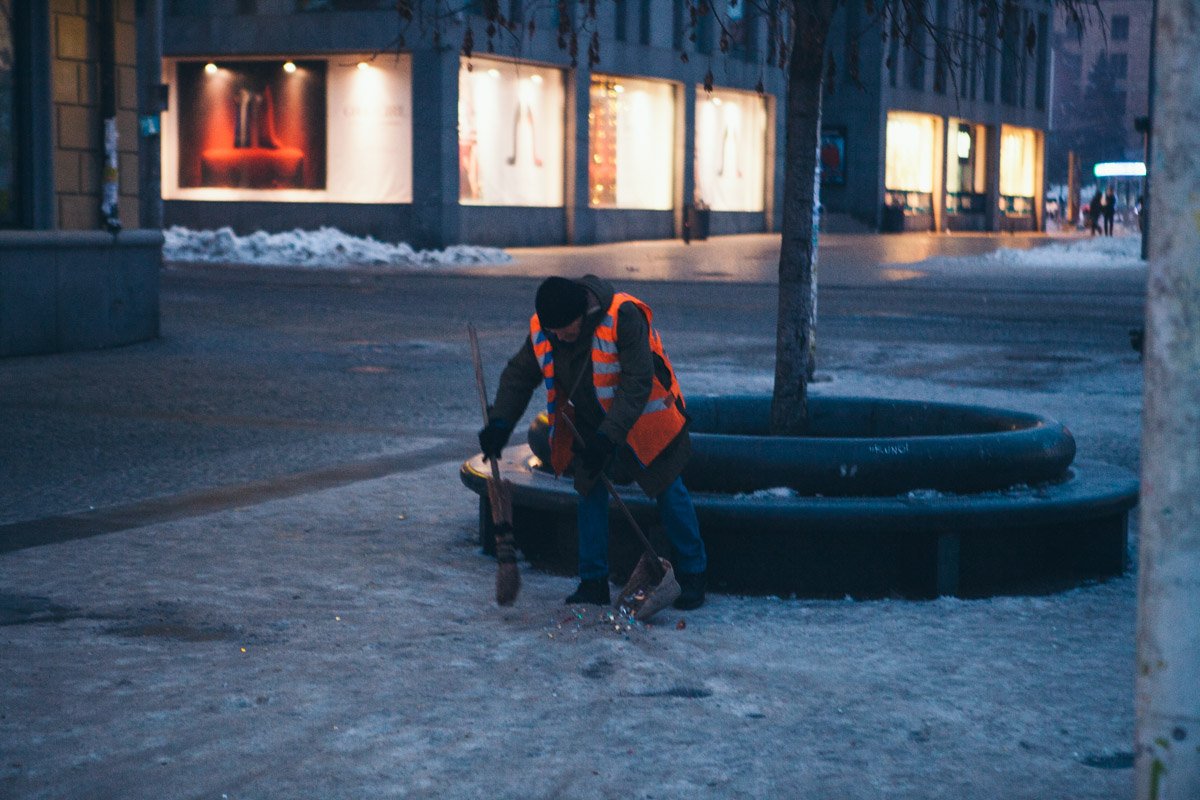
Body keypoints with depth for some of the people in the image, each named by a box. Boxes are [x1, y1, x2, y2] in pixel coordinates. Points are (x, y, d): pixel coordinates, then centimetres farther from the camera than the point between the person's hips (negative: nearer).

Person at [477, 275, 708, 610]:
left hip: (641, 421, -5)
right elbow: (519, 374, -3)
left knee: (669, 493, 2)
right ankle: (593, 582, 11)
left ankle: (692, 576, 14)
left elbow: (636, 385, -33)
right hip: (589, 425, 5)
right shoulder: (541, 330, -15)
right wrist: (499, 422, -18)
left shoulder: (623, 317, -32)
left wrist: (608, 437, -37)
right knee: (590, 494, 3)